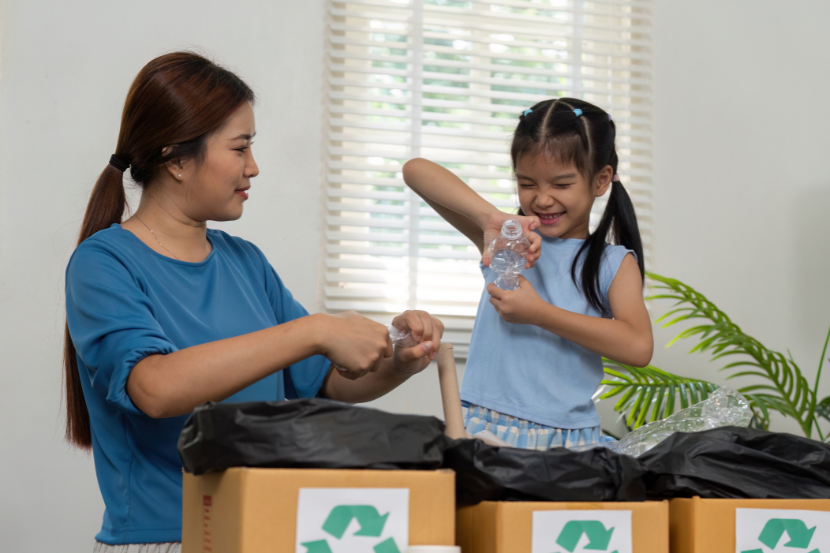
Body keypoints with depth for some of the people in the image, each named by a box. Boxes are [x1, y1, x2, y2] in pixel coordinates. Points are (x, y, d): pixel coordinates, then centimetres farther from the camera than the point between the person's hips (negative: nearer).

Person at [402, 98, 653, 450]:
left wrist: (537, 313, -11)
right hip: (484, 429, 0)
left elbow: (638, 348, -11)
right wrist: (490, 218, -13)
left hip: (567, 440, 0)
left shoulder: (614, 263, 8)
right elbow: (415, 171, 2)